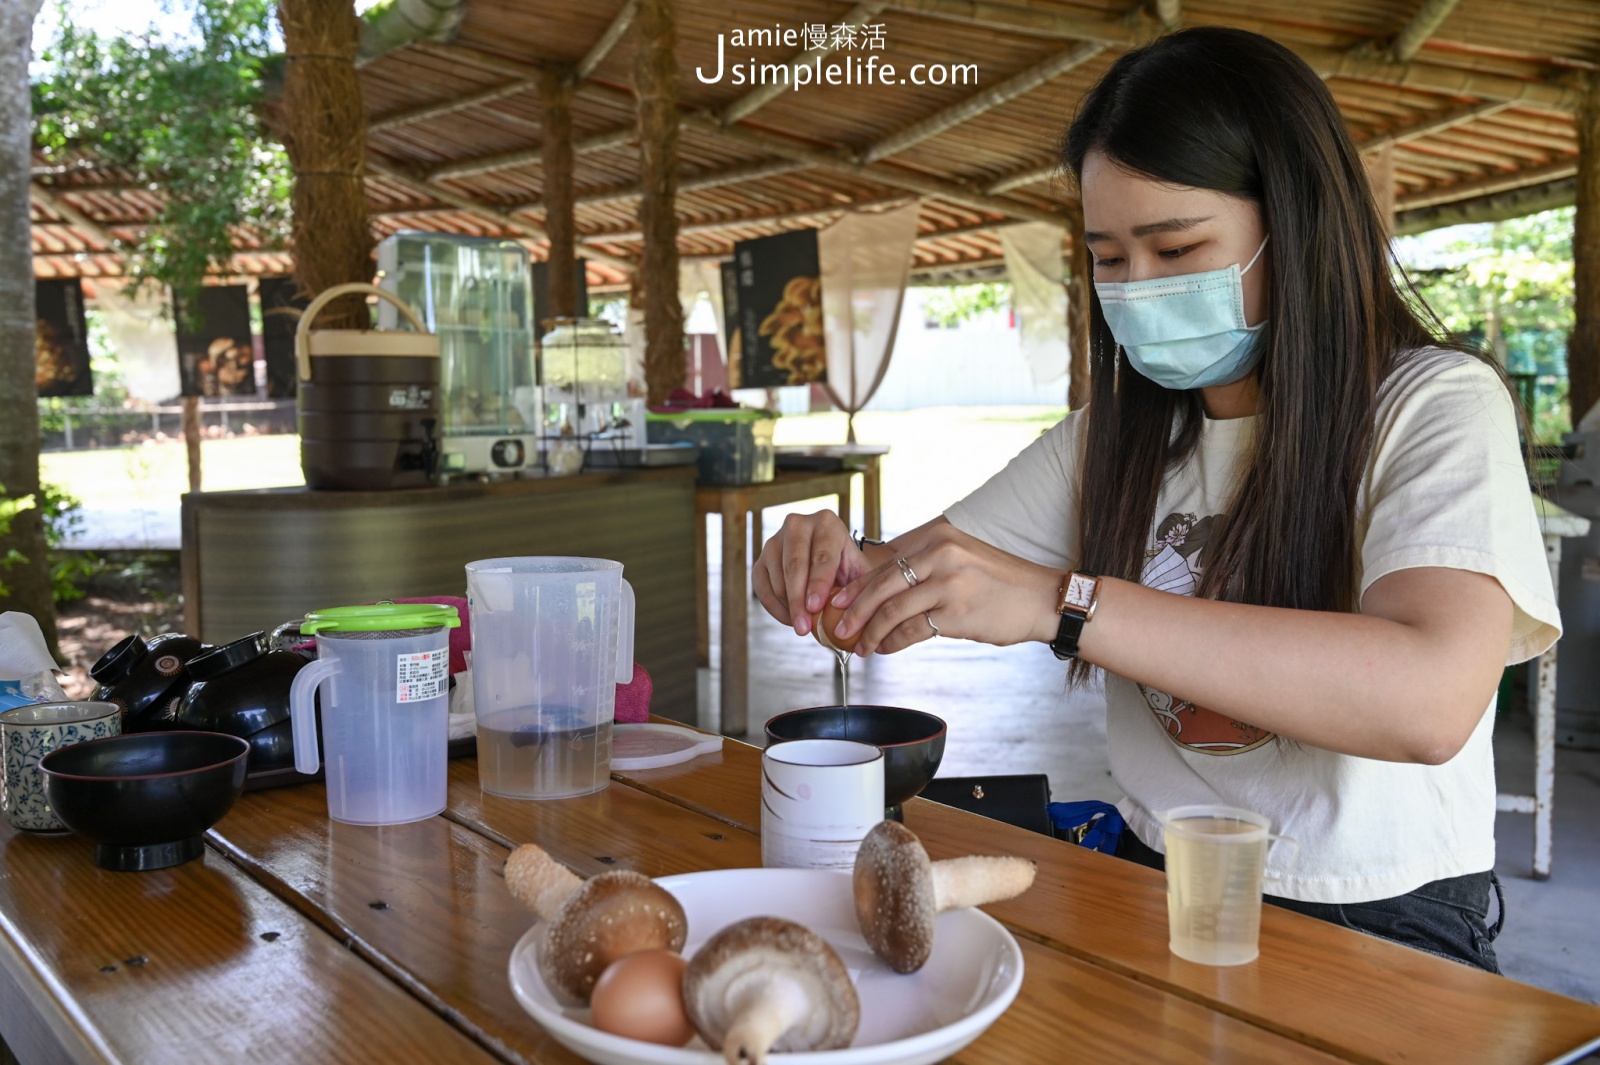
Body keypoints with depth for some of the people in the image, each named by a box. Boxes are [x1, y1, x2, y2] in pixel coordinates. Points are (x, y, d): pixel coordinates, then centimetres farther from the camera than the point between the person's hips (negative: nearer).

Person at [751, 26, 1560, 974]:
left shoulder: (1436, 408, -9)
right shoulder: (1111, 434, 7)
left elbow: (1430, 701, -27)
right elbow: (927, 582, 10)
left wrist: (1061, 604, -32)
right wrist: (836, 569, -14)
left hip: (1376, 930, -4)